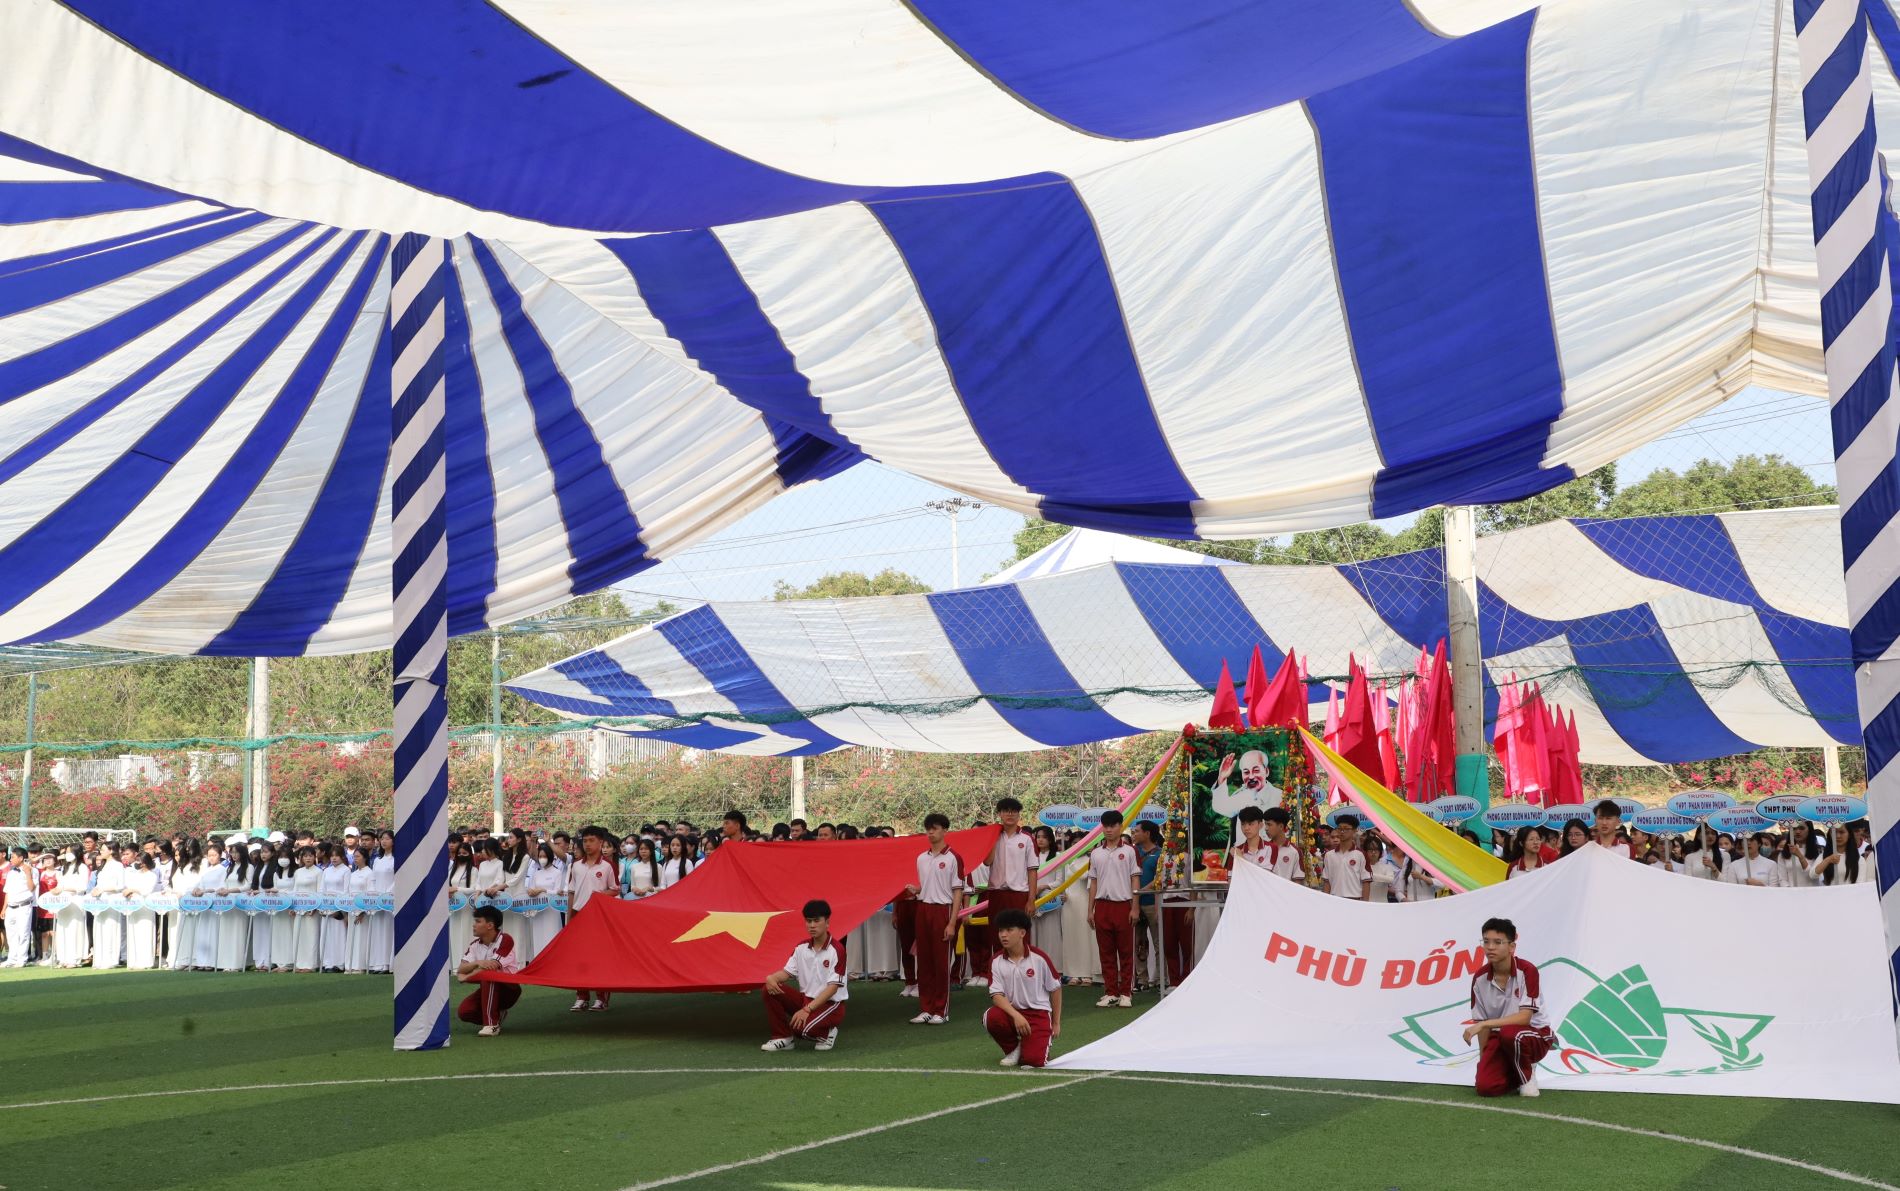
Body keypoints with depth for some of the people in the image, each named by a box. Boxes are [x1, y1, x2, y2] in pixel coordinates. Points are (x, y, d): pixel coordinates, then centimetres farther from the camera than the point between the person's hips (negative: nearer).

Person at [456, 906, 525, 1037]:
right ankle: (497, 1015, 9)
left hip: (508, 988, -6)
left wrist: (467, 977, -13)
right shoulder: (475, 944, 2)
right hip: (488, 989, 6)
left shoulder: (505, 939, -18)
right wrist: (478, 963, -29)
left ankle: (491, 1024, -32)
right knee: (463, 1011, -20)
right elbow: (461, 969, -8)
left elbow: (493, 967, -24)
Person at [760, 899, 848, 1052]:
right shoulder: (801, 948, 4)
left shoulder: (836, 949, -16)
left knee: (802, 1026, -33)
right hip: (805, 998, 6)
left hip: (830, 1004, -6)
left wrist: (807, 1009, -26)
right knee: (770, 990, -14)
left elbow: (833, 987, -20)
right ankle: (783, 1037, -3)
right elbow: (787, 972, 5)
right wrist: (771, 978, -20)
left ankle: (825, 1033, 2)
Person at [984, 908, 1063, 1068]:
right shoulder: (996, 961, -4)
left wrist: (1056, 1023, 8)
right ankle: (1013, 1049, -1)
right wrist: (1016, 1016, -28)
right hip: (1012, 1012, 2)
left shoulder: (1039, 958, -9)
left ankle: (1044, 1038, 16)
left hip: (1039, 1013, -2)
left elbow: (1055, 989, 3)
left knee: (1033, 1060, -22)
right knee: (991, 1017, -32)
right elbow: (996, 995, -11)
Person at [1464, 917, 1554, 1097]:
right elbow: (1482, 1022, 2)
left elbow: (1524, 1017, -26)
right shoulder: (1480, 979, -5)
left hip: (1535, 1036, -4)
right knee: (1486, 1086, -19)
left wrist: (1483, 1024, -30)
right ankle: (1517, 1072, 15)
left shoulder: (1526, 971, -19)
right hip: (1500, 1038, 4)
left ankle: (1527, 1075, -8)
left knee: (1510, 1033, -39)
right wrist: (1483, 1058, -3)